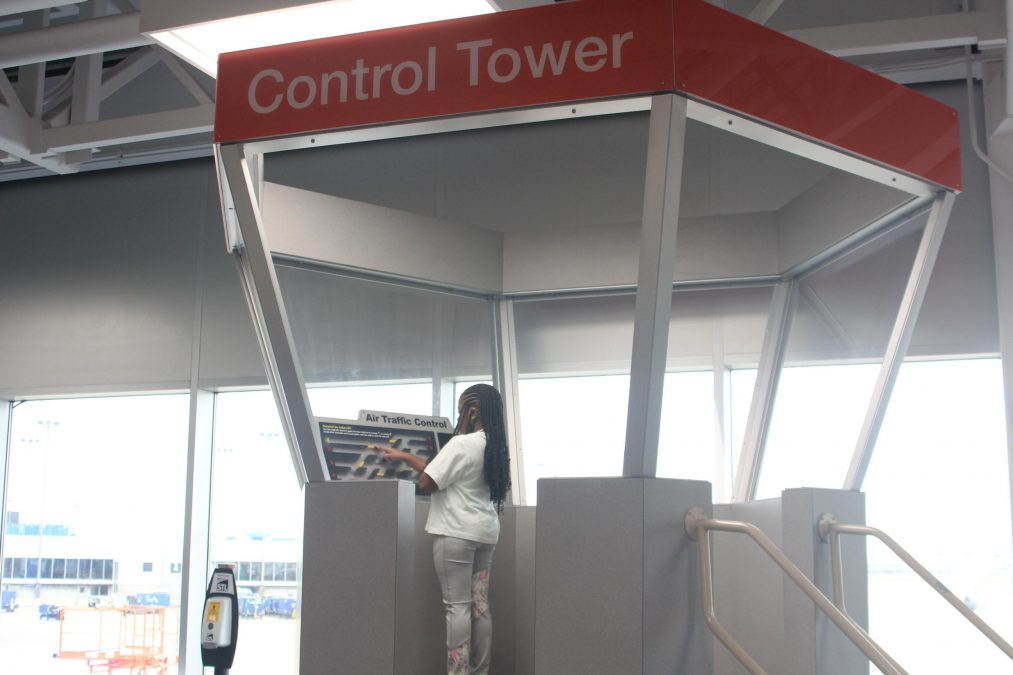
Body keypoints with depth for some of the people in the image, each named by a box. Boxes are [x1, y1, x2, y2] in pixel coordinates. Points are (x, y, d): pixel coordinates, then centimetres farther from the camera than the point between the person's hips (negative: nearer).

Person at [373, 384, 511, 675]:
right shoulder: (495, 447, 12)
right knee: (479, 605, 8)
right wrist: (402, 456, 20)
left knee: (457, 606, -6)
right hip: (484, 532, 8)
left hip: (456, 532, -8)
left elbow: (426, 483, -11)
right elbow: (439, 471, 17)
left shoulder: (462, 444, -14)